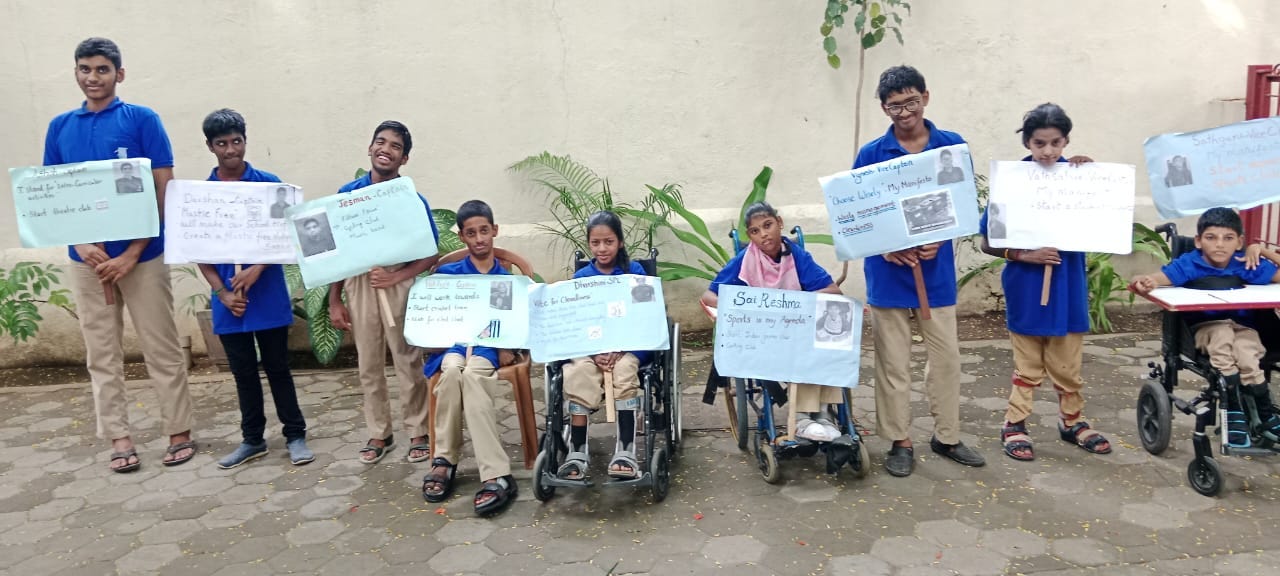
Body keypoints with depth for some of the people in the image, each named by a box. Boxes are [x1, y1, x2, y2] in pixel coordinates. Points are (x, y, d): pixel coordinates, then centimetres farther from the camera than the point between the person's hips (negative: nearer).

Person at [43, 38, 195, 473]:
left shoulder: (143, 119, -2)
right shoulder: (60, 127, 9)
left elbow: (164, 190, -6)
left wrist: (133, 253, -12)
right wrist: (83, 246, -9)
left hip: (142, 254, -3)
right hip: (87, 258, 4)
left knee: (161, 349, 3)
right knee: (102, 354, 8)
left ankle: (180, 432, 13)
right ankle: (118, 437, 17)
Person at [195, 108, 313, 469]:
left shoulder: (268, 184, -2)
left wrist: (256, 270, -17)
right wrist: (223, 293, -7)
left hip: (268, 294, -2)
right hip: (227, 299, 2)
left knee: (277, 367, 5)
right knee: (243, 372, 12)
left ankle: (296, 435, 15)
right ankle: (252, 439, 24)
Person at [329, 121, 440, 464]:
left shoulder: (413, 200, -4)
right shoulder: (347, 194, 3)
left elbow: (431, 255, -5)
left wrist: (396, 276, -20)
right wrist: (334, 302, 5)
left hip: (399, 285, -3)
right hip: (359, 285, 3)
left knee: (408, 363, 4)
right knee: (368, 366, 11)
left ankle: (418, 433, 18)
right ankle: (379, 434, 24)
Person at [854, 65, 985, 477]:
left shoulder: (953, 146, 1)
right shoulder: (871, 154, -4)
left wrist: (938, 240, -13)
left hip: (937, 268, 2)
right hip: (888, 271, -1)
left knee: (946, 356, 11)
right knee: (893, 361, 6)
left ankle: (947, 437, 27)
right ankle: (900, 442, 19)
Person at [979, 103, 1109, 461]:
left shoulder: (1078, 177, -1)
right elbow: (988, 243, -7)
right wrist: (1024, 255, -21)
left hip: (1068, 285, 3)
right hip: (1026, 288, -2)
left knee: (1068, 364, 15)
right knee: (1027, 365, 8)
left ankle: (1072, 421, 33)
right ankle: (1014, 426, 22)